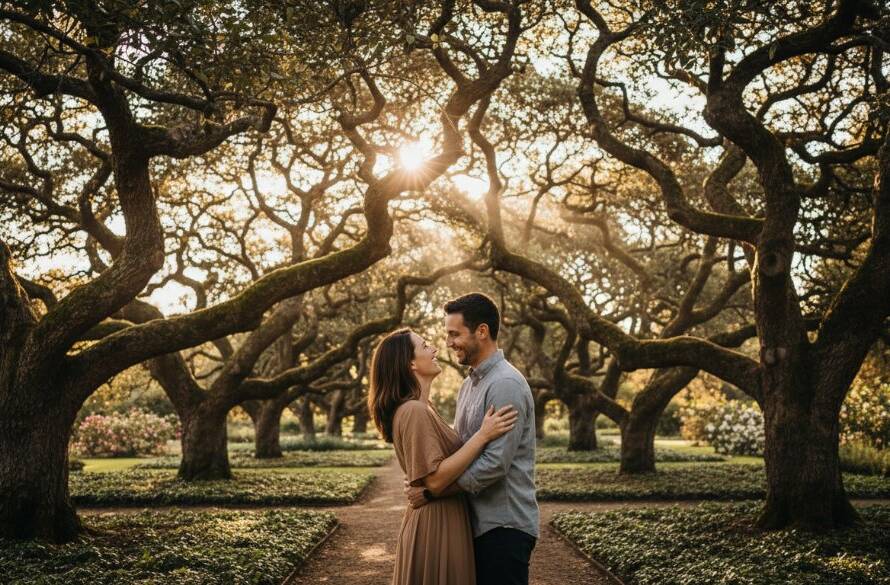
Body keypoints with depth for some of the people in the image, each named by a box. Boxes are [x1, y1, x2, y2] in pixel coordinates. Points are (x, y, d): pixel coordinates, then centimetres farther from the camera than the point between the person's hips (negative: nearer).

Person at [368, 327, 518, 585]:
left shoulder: (422, 408, 13)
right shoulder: (414, 412, -19)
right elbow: (435, 479, -24)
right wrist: (483, 435, -24)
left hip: (441, 522, 10)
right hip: (437, 527, -10)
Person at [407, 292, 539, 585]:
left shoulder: (505, 384, -17)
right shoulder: (469, 383, 14)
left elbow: (495, 464, -23)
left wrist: (431, 493, -16)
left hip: (503, 525, -9)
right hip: (478, 522, 9)